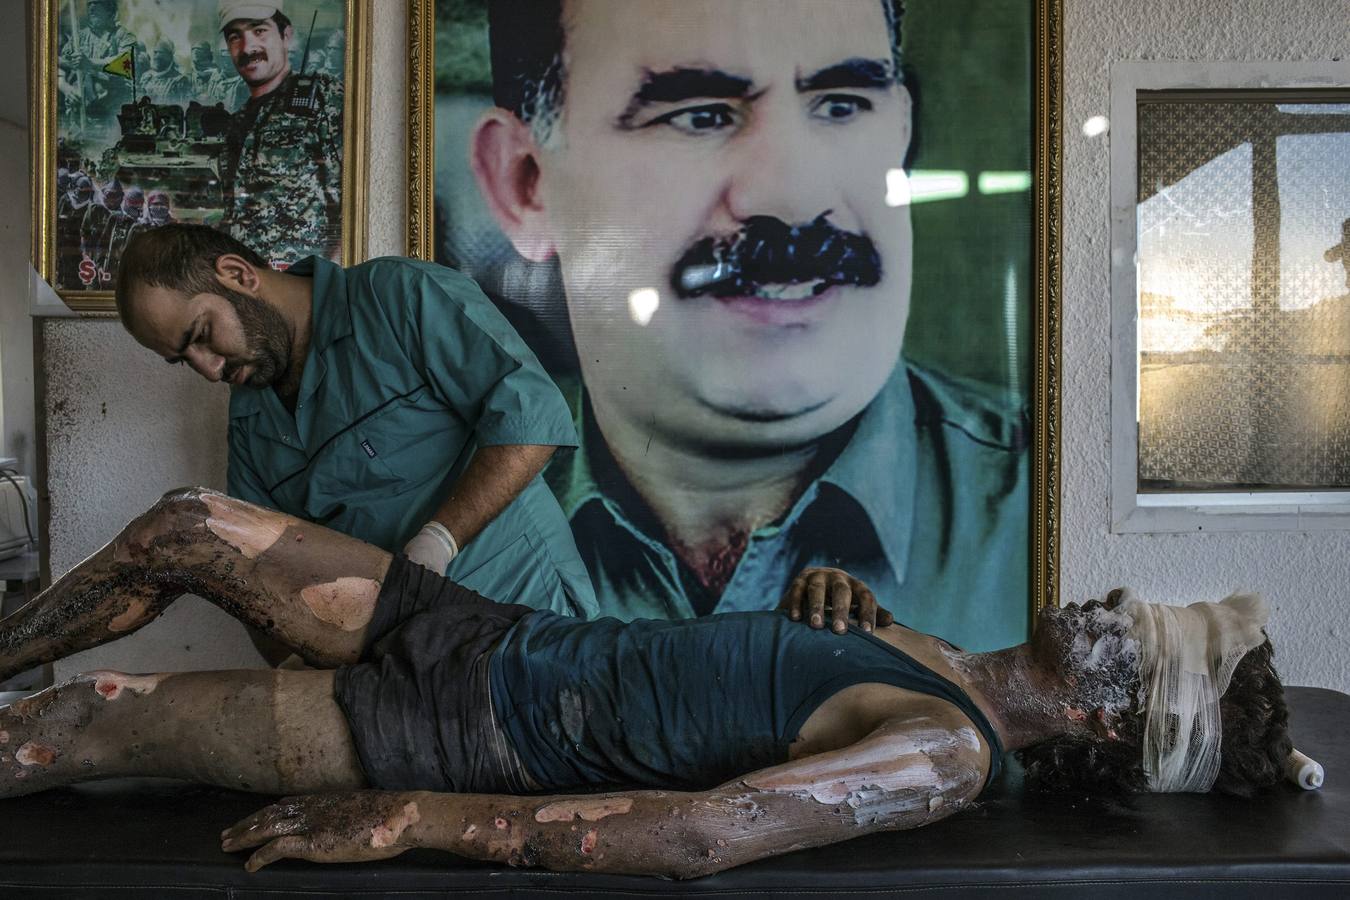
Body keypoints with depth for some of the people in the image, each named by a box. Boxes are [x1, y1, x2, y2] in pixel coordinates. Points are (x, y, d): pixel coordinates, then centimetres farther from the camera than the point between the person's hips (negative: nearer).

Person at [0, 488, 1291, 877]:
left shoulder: (949, 759, -19)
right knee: (180, 527, 11)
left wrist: (404, 822, -33)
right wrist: (840, 587, 7)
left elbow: (703, 833, -33)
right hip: (487, 630, 8)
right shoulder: (936, 662, 7)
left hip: (473, 738, -7)